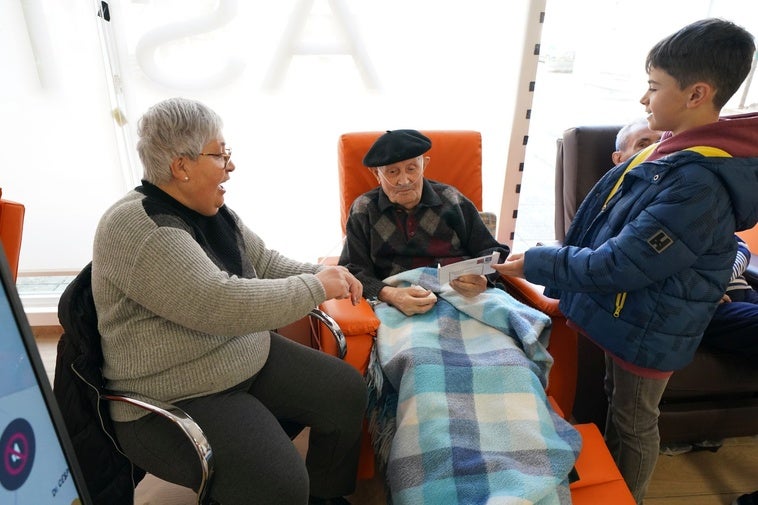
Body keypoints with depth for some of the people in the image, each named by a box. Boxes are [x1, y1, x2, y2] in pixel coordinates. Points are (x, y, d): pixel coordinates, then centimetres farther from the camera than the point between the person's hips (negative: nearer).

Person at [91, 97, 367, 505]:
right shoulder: (135, 229, -23)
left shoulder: (210, 211, 4)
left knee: (347, 389, 2)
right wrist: (315, 288, -22)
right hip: (173, 401, -8)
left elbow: (264, 262, 12)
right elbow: (220, 304, -32)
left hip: (249, 357, 9)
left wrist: (323, 274, -5)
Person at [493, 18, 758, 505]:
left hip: (648, 329, -9)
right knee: (616, 405, 26)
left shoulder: (700, 183, -29)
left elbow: (620, 265, -28)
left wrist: (536, 262, -20)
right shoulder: (678, 153, 0)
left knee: (633, 424, 14)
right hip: (626, 315, 9)